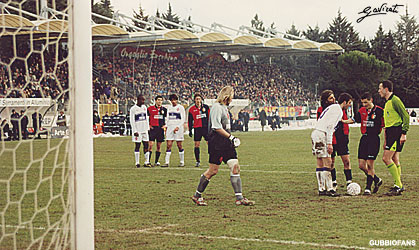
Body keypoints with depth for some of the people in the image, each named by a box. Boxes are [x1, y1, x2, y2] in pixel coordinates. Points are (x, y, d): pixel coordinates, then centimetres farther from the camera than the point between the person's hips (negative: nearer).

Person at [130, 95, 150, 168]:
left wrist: (147, 128, 13)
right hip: (137, 130, -6)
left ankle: (147, 162, 4)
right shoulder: (133, 109, -6)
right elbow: (131, 121, -8)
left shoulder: (144, 107, 12)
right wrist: (135, 131, -13)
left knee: (146, 145, 2)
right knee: (137, 146, -3)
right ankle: (137, 163, 2)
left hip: (144, 130, 6)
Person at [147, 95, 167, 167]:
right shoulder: (150, 108, 3)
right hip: (152, 128, -3)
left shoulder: (164, 109, 10)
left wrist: (165, 125, 7)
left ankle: (156, 161, 13)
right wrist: (148, 125, 0)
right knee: (150, 145, -9)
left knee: (159, 146, 6)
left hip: (160, 129, 3)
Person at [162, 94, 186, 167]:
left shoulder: (180, 107, -1)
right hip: (170, 127, 5)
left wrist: (178, 127, -15)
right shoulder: (169, 108, 15)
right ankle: (167, 162, -4)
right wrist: (167, 126, 9)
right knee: (168, 145, -2)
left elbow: (183, 119, -5)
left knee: (179, 145, -2)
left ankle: (182, 162, 8)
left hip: (178, 128, -4)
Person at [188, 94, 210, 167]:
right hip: (197, 128, 0)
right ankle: (198, 161, 7)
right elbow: (190, 120, 9)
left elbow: (209, 117, 9)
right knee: (197, 145, 0)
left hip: (206, 127, 0)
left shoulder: (205, 107, 5)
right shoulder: (192, 109, 5)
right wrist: (190, 130, 5)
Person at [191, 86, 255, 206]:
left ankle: (239, 198, -1)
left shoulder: (224, 107, 18)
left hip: (226, 143, 9)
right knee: (213, 170, -4)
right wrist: (230, 137, -18)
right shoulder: (217, 107, -12)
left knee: (235, 167, 0)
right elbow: (216, 127, -20)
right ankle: (197, 195, 10)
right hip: (217, 143, -9)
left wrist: (230, 138, 21)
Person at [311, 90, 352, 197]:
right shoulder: (338, 109, -7)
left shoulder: (333, 108, 23)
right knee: (327, 162, -11)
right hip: (321, 135, -10)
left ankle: (321, 189, 9)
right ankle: (329, 189, -14)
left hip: (315, 134, 10)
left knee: (320, 163, 9)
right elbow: (330, 126, -16)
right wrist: (329, 143, -18)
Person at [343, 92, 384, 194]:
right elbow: (354, 120, 18)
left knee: (369, 164, -9)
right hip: (364, 138, 6)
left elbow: (384, 126, -3)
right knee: (361, 165, 4)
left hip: (374, 139, -6)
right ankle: (377, 180, 24)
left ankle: (368, 187, 0)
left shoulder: (379, 111, -6)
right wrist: (343, 121, 1)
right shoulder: (362, 111, 10)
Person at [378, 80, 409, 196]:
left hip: (397, 132, -10)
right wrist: (385, 141, 24)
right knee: (395, 160, 8)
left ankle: (398, 185, -11)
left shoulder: (395, 100, -12)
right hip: (391, 133, 10)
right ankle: (399, 186, 10)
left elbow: (406, 116, -15)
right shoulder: (387, 102, 19)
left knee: (386, 158, -14)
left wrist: (403, 133, -20)